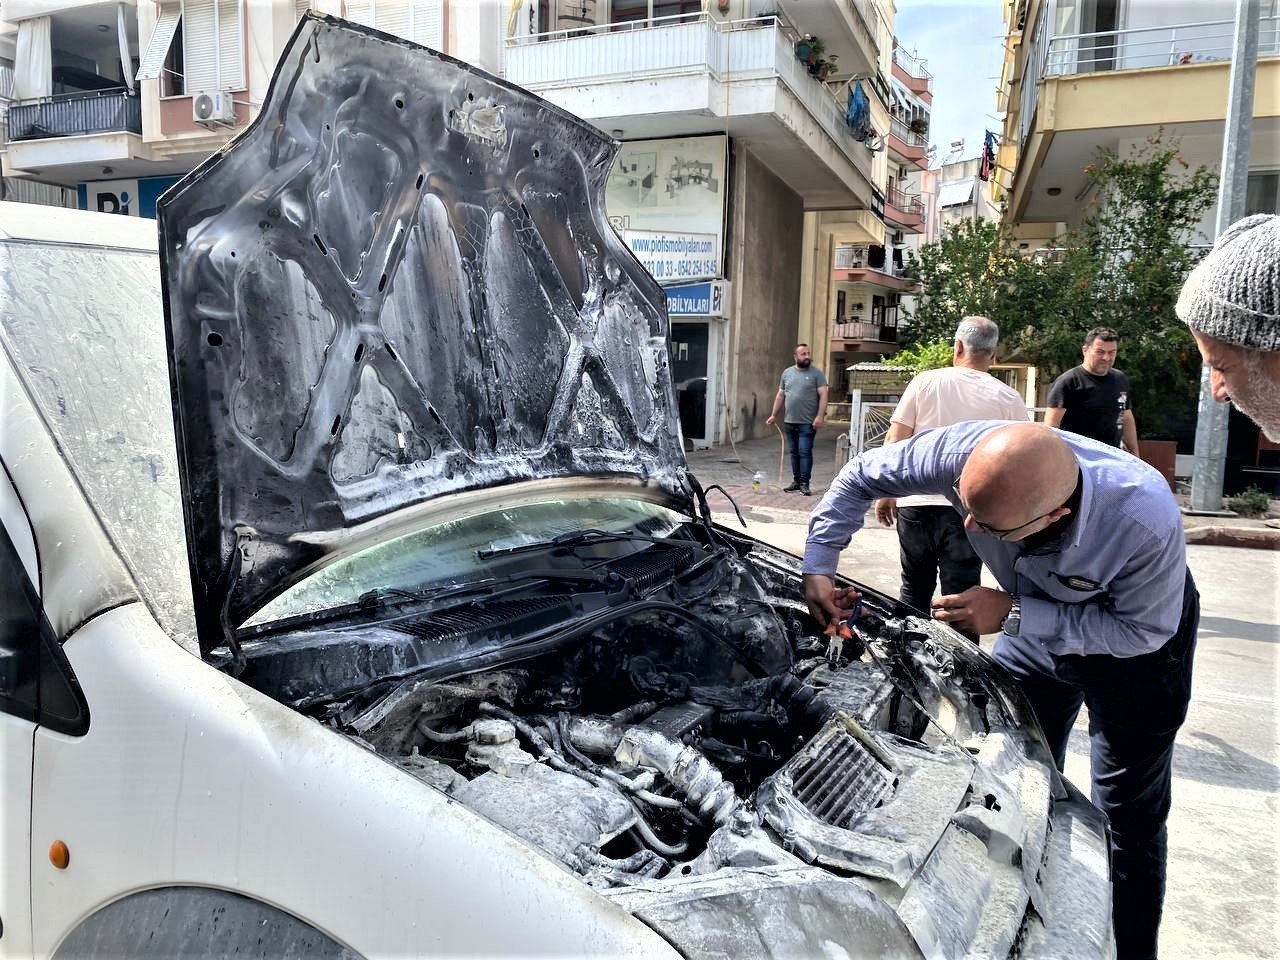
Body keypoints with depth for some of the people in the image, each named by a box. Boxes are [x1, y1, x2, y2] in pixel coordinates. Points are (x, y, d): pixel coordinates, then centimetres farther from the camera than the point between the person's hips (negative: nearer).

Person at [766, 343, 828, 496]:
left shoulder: (816, 373, -1)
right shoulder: (787, 373, 12)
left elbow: (823, 395, -7)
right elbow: (780, 395, 16)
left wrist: (820, 416, -17)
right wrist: (774, 415, 13)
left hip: (807, 423, -5)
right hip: (789, 421, 5)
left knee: (805, 452, -7)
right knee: (794, 452, 10)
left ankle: (804, 483, -3)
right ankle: (796, 480, 19)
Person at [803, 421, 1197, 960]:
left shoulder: (1148, 521, -43)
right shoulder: (966, 452, -34)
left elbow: (1144, 629, -28)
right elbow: (862, 476, -17)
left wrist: (1013, 614, -34)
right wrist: (818, 566, -20)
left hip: (1132, 643, -4)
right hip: (1035, 627, 4)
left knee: (1129, 820, 3)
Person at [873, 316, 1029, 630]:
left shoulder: (925, 381, 1)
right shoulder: (1008, 399, 0)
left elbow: (894, 443, -1)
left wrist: (885, 493, 7)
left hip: (916, 504, 2)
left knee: (915, 590, 17)